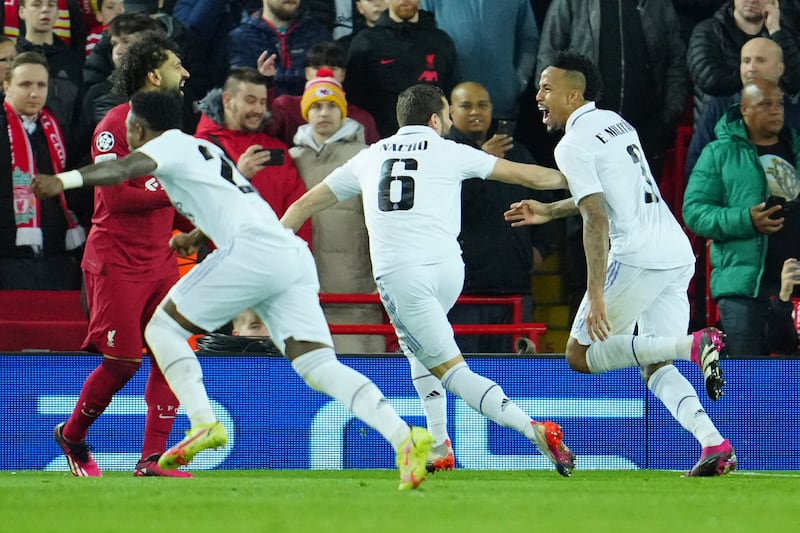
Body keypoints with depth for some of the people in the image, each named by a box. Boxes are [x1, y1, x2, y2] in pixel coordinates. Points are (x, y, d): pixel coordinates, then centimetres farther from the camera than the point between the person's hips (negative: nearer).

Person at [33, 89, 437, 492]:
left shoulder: (168, 145, 8)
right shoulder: (204, 149, 33)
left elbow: (125, 168, -14)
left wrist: (65, 180, -26)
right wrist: (197, 236, 57)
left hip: (252, 251, -8)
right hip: (294, 257, 8)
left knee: (163, 328, 6)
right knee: (317, 364, -4)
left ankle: (203, 423, -10)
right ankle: (404, 436, -23)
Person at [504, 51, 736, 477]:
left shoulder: (574, 145, -7)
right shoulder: (615, 122, 20)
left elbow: (596, 221, -17)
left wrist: (596, 294, -20)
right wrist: (549, 211, 43)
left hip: (638, 258, -9)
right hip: (678, 254, 9)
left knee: (581, 356, 2)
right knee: (655, 368, 12)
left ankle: (693, 344, -17)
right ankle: (714, 445, -10)